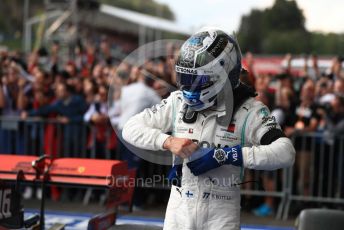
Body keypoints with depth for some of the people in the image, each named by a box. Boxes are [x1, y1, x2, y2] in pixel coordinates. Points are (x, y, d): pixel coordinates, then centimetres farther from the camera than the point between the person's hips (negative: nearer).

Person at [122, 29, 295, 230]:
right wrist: (168, 142, -16)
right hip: (180, 207, 3)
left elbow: (285, 153, -26)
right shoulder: (178, 102, -1)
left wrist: (223, 155, -28)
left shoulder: (248, 111, -12)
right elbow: (131, 128, 3)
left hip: (222, 213, -3)